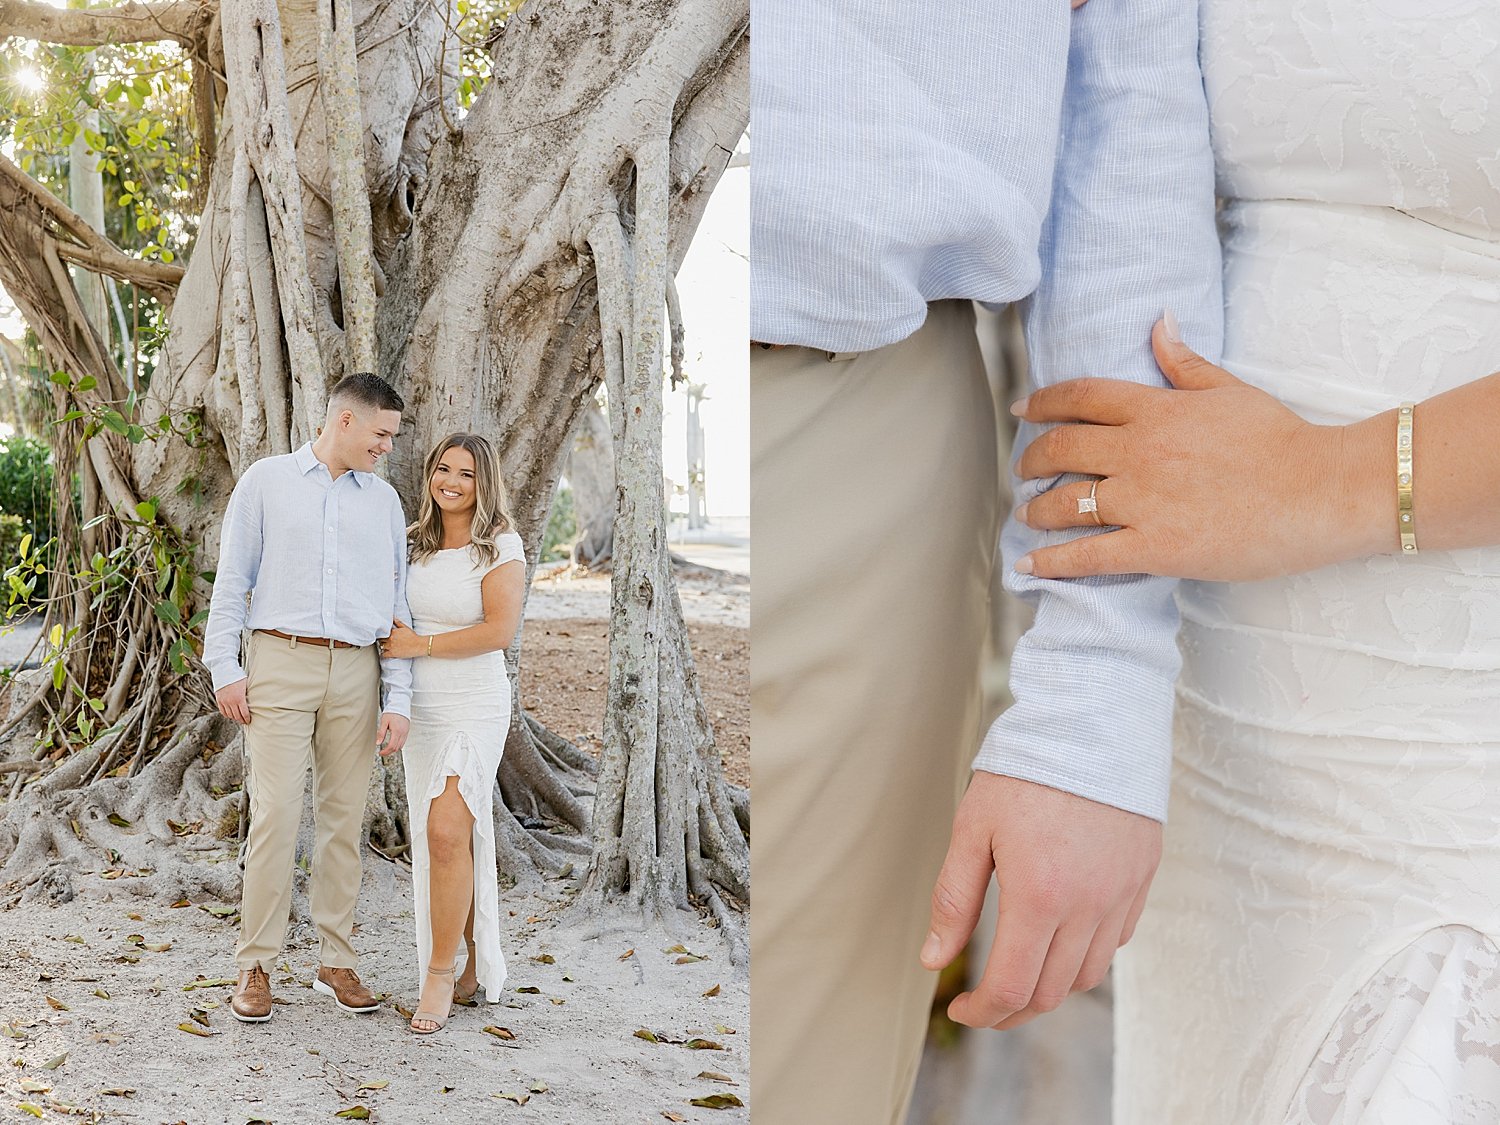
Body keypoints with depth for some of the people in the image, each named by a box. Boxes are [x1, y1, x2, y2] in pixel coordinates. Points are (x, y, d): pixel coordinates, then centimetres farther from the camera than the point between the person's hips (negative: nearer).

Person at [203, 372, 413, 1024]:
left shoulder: (383, 499, 14)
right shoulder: (266, 482, 6)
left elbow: (396, 603, 11)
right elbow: (231, 581, 5)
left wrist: (398, 698, 4)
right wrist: (224, 668, -4)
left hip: (355, 673, 3)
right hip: (281, 660, -3)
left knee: (344, 818, 5)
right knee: (274, 816, -7)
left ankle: (336, 962, 14)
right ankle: (255, 966, 2)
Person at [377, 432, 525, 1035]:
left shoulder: (501, 546, -6)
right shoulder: (418, 545, 11)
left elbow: (500, 630, -15)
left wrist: (420, 645, -12)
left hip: (475, 707, -6)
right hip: (421, 707, 6)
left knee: (446, 831, -18)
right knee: (447, 839, 8)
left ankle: (440, 973, -8)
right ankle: (478, 963, 20)